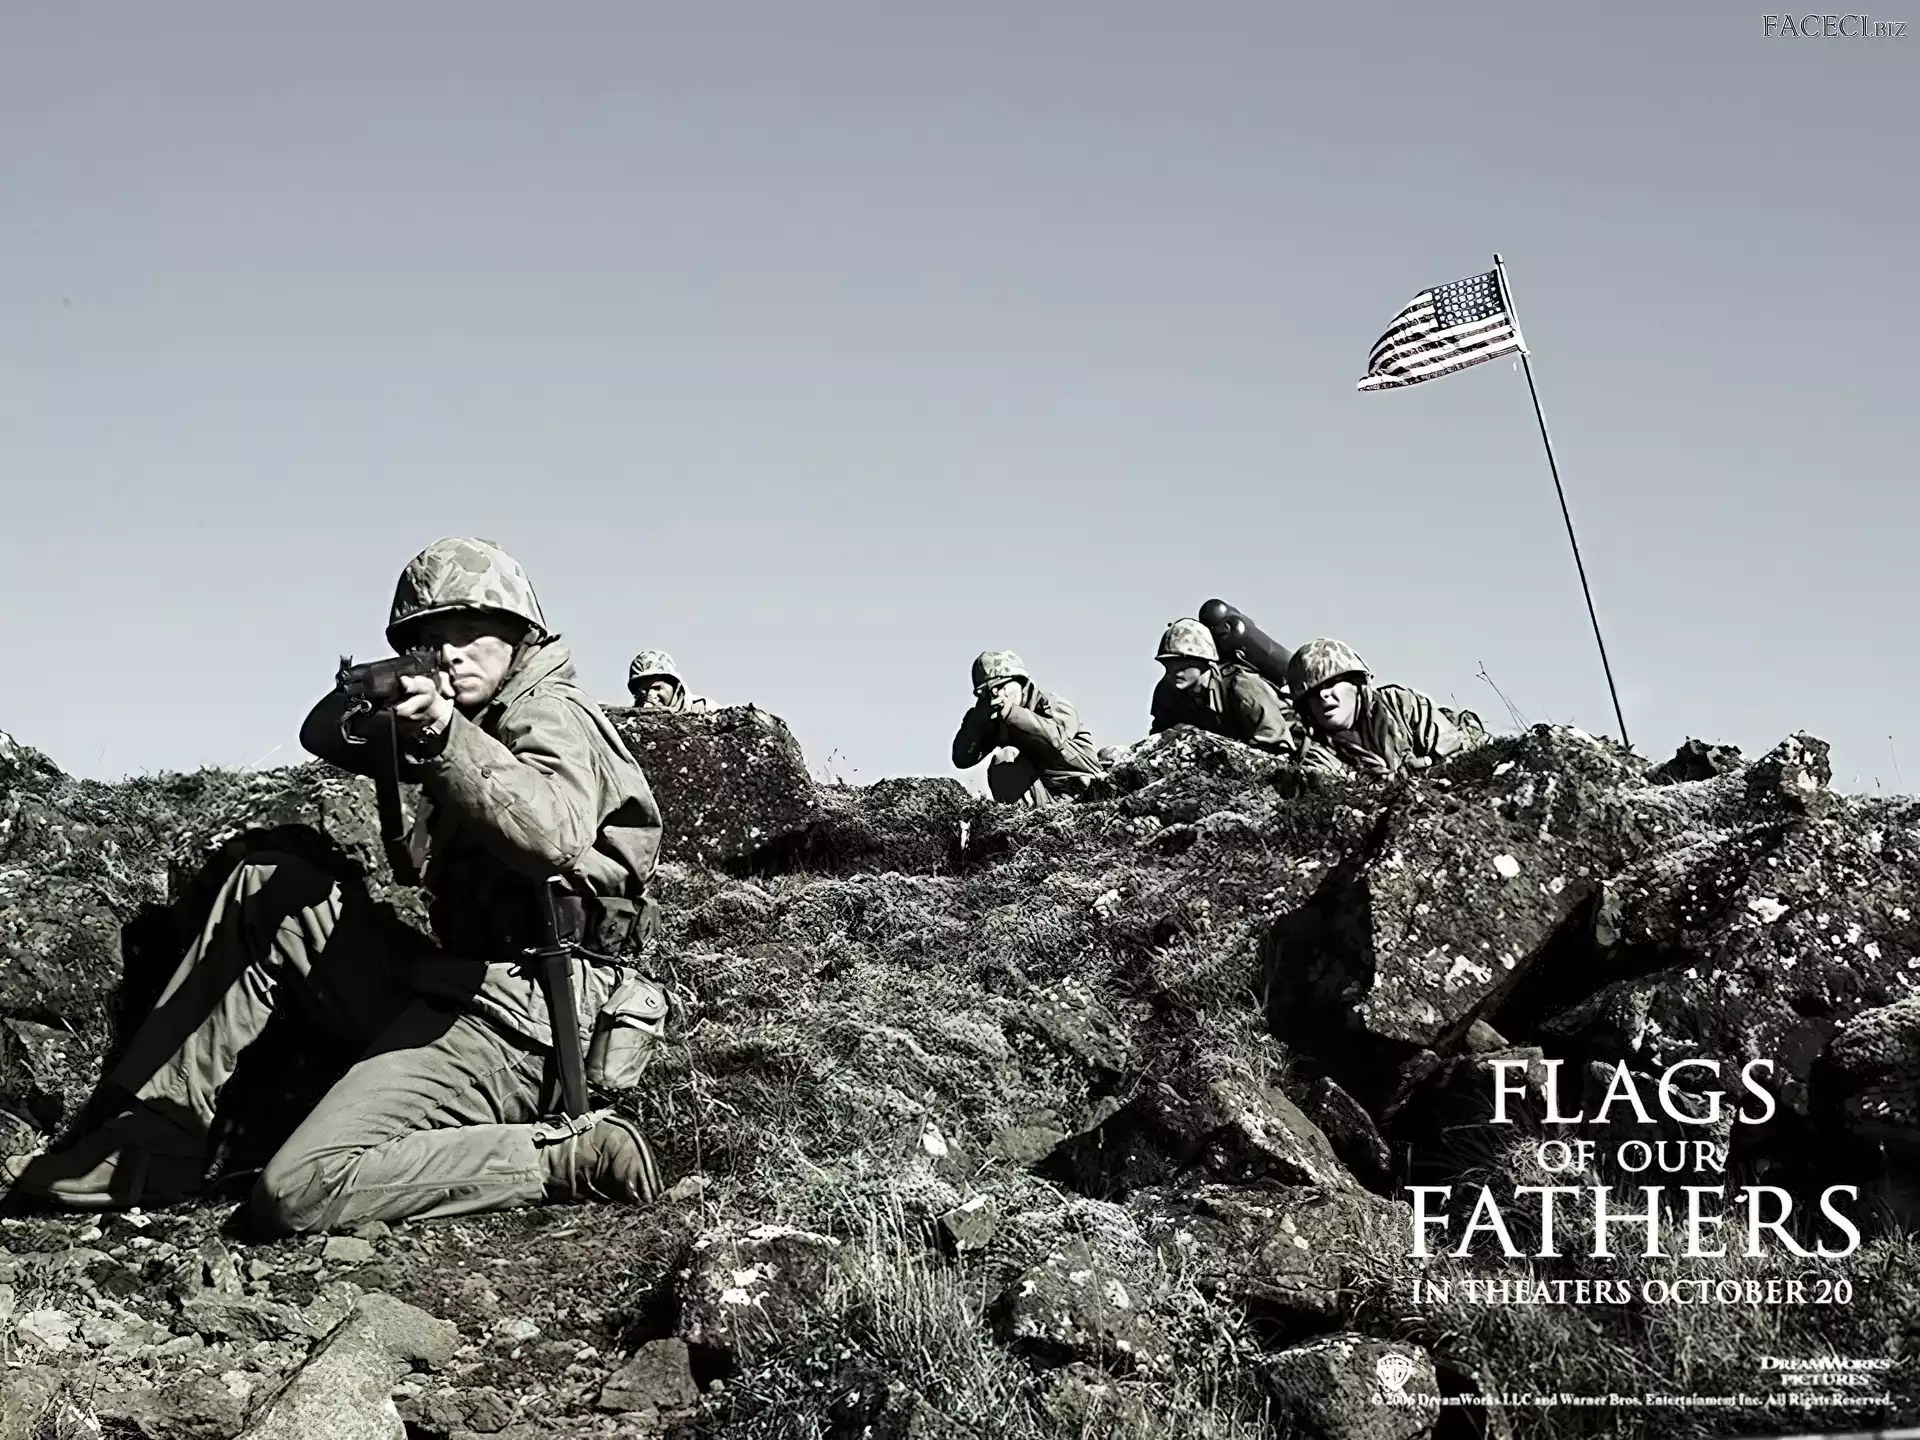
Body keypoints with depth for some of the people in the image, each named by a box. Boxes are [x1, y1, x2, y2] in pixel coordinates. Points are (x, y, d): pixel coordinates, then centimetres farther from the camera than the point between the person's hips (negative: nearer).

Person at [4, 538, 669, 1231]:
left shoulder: (551, 716, -9)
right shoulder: (478, 722, 19)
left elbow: (555, 836, -31)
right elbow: (324, 735, 15)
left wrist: (444, 733, -42)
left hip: (505, 1021, -9)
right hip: (441, 992, 9)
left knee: (298, 1192, -20)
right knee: (268, 888, 11)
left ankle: (567, 1159, -13)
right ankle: (153, 1140, 10)